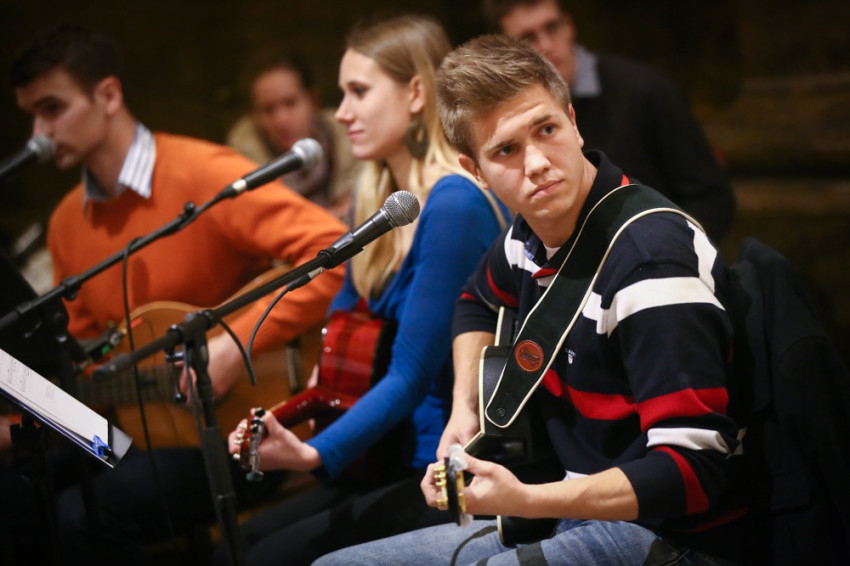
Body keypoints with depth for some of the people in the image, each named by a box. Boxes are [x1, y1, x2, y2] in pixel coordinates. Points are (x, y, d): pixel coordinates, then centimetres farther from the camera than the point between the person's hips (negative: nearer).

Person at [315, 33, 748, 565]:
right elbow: (479, 302, 30)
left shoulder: (652, 256, -23)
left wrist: (523, 501, -34)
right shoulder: (533, 234, 3)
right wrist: (464, 410, 13)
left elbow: (694, 471, -26)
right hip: (573, 515, 9)